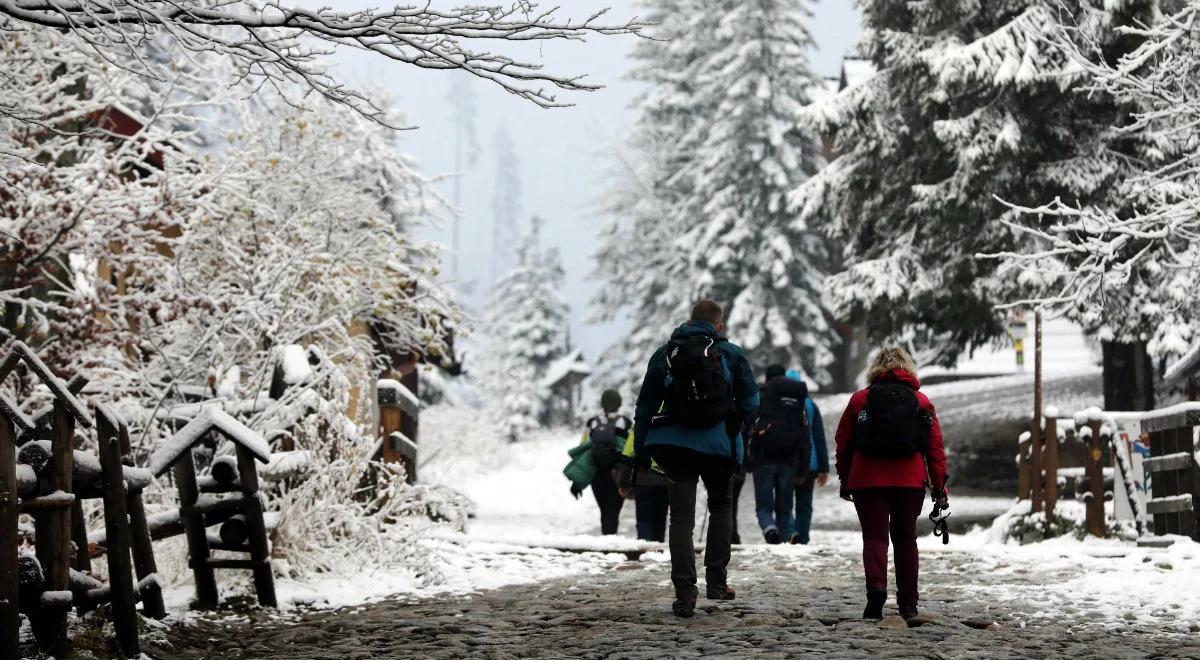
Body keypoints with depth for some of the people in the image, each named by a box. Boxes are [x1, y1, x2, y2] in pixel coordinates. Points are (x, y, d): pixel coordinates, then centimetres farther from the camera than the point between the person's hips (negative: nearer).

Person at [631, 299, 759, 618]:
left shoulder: (664, 353, 8)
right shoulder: (731, 353, 2)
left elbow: (645, 406, 9)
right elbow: (750, 402, 3)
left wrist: (640, 453, 14)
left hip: (674, 444, 1)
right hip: (720, 445, -1)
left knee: (681, 516, -1)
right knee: (720, 507, 20)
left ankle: (685, 592, -12)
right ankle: (716, 580, 15)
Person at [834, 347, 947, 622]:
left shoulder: (860, 400, 6)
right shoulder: (922, 402, 7)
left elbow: (843, 444, 9)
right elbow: (935, 447, 4)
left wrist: (845, 481, 19)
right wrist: (939, 487, 8)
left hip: (867, 480, -1)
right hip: (910, 482, 1)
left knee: (874, 536, 0)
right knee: (905, 537, 13)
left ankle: (876, 586, -27)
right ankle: (908, 603, 12)